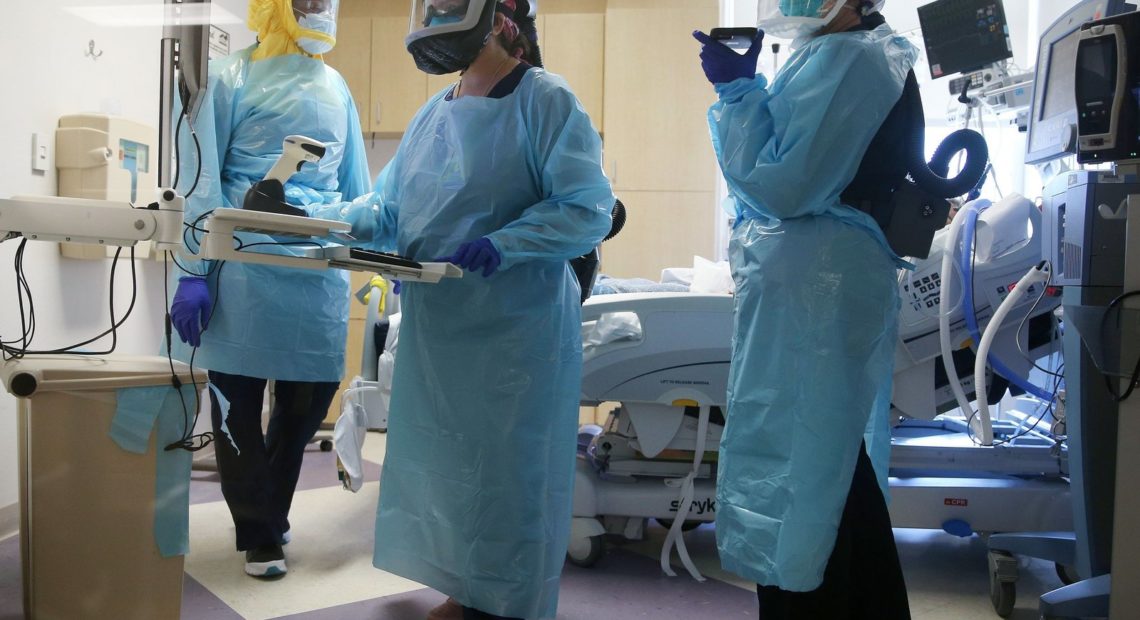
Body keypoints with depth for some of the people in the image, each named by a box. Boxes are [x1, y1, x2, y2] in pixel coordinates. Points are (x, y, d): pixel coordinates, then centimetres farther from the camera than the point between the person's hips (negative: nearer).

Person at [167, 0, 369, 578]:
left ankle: (266, 513, 30)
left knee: (310, 395, 8)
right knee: (237, 403, 3)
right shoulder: (229, 78, 2)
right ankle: (260, 533, 20)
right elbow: (200, 181, -3)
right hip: (245, 268, -4)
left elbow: (356, 185, 20)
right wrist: (194, 273, -11)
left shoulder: (334, 87, 17)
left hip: (320, 270, 4)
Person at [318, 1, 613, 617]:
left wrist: (504, 244, -29)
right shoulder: (434, 113, 14)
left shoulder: (546, 101, -9)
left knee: (505, 472, 2)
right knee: (442, 462, 15)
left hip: (514, 331, -8)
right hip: (436, 327, 8)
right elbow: (390, 208, 13)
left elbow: (588, 209, -16)